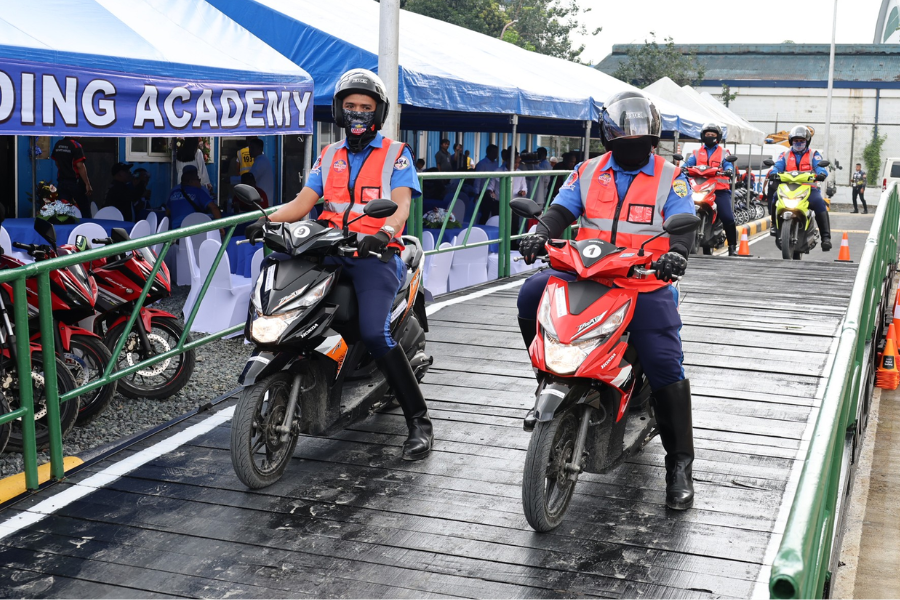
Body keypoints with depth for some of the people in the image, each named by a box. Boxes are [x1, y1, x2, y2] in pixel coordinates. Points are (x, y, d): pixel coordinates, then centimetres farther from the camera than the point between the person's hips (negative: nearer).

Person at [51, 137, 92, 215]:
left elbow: (56, 162, 15)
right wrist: (87, 184, -19)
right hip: (75, 182, -6)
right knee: (85, 212, 6)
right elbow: (80, 166, -19)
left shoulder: (57, 145, 5)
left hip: (61, 182, 6)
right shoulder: (76, 145, -15)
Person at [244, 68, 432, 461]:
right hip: (329, 252, 5)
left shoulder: (396, 154, 9)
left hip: (375, 254, -5)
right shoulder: (329, 156, 22)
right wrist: (266, 219, -10)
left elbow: (402, 204, -8)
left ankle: (418, 420, -19)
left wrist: (386, 231, -31)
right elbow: (302, 203, 10)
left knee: (374, 332, -27)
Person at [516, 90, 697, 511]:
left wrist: (676, 252, -31)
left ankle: (679, 463, -4)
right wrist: (541, 233, -20)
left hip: (647, 284, -3)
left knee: (665, 367, -15)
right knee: (532, 294, -22)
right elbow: (561, 209, 3)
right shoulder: (588, 172, 12)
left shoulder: (670, 178, 4)